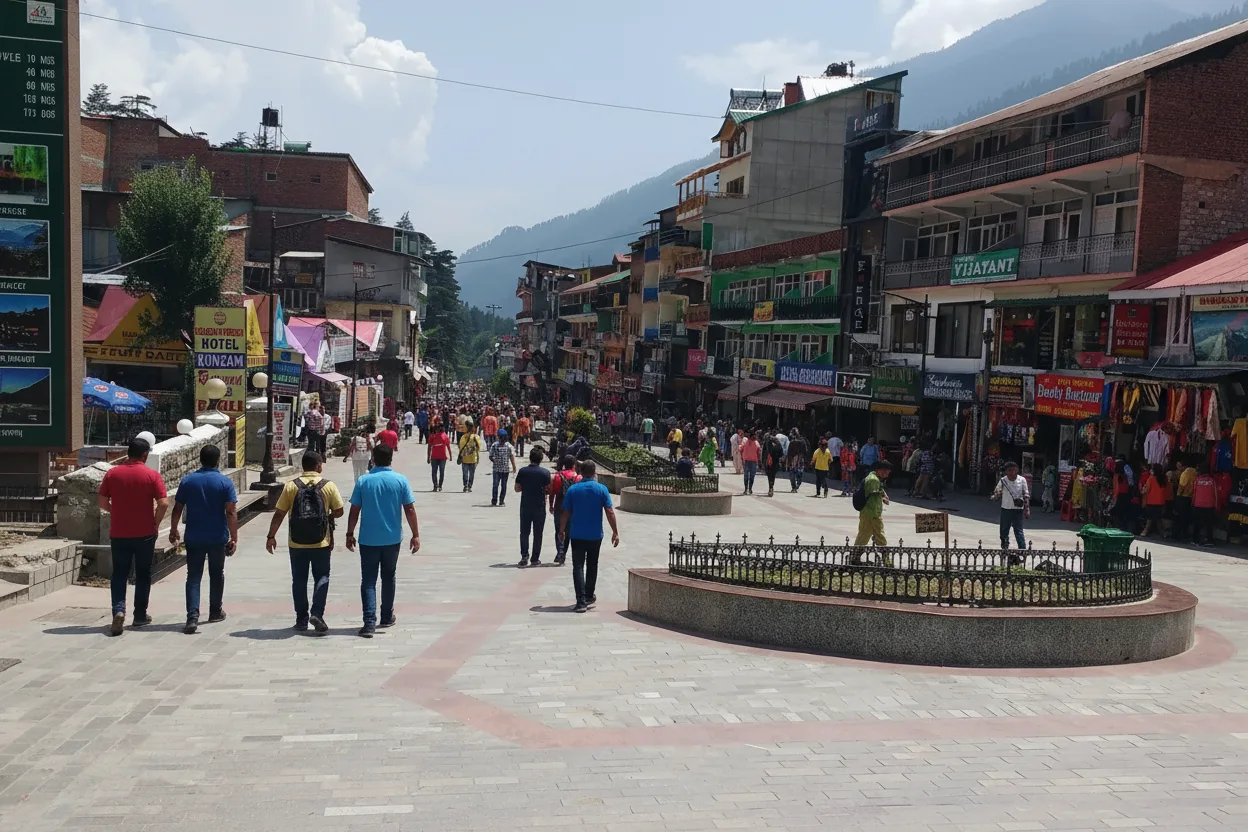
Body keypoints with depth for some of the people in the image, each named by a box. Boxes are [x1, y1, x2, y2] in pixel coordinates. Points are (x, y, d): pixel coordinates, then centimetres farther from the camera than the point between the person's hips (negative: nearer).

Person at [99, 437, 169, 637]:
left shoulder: (112, 473, -2)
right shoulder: (152, 475, -8)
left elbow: (103, 503, 0)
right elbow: (163, 504, -14)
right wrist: (156, 524, 0)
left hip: (119, 534, 1)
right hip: (144, 534, -1)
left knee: (119, 575, 8)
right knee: (143, 575, 12)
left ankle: (118, 610, -12)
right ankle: (140, 616, 18)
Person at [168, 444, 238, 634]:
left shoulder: (188, 480, -1)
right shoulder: (225, 482, -8)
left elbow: (177, 508, 2)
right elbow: (231, 512, -12)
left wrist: (174, 531, 14)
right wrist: (234, 538, -7)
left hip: (194, 538, 1)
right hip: (218, 538, -1)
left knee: (193, 577, 2)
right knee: (216, 575, 17)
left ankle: (192, 616, -12)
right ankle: (215, 612, 28)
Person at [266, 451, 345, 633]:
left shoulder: (291, 486, -2)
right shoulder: (328, 486, -4)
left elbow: (279, 514, -3)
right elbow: (338, 511, -1)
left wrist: (271, 536, 5)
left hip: (296, 543, 1)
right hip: (321, 542, -1)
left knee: (299, 580, 10)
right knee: (322, 577, 10)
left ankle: (301, 619, 14)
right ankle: (317, 613, -5)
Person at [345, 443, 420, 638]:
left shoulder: (363, 481, -5)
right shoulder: (400, 480, -5)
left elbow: (354, 510, -2)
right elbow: (410, 509, -5)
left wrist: (350, 534, 8)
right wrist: (415, 535, 2)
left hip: (368, 539, -1)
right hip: (392, 539, 1)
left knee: (368, 581, 1)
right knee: (388, 578, 18)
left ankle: (369, 622, -11)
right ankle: (387, 617, 28)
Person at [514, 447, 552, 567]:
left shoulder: (522, 471, -4)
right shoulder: (545, 472, -9)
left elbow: (517, 489, 0)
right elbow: (549, 489, -5)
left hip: (525, 506, 1)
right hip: (539, 507, -1)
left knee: (524, 532, 11)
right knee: (537, 534, 8)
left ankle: (524, 556, -2)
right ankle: (535, 559, 10)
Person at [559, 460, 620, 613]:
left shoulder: (572, 490, -3)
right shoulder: (601, 489, -5)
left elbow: (565, 513, 0)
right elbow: (610, 512, -8)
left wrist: (562, 531, 12)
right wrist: (615, 532, -2)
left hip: (577, 535, -1)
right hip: (595, 535, 1)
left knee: (578, 567, -2)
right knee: (592, 566, 18)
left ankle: (581, 601, -12)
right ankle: (589, 596, 30)